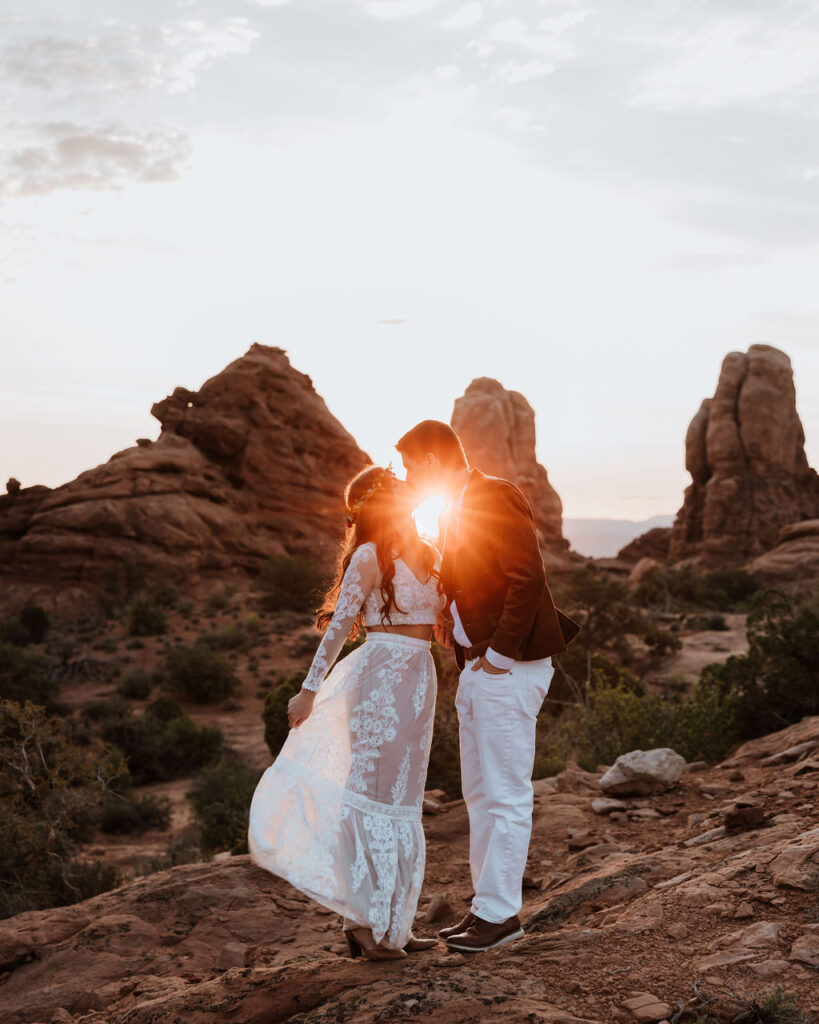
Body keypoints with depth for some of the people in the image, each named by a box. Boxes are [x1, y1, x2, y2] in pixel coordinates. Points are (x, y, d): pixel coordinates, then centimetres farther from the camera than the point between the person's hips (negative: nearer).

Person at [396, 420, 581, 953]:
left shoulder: (497, 498, -13)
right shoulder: (461, 508, 16)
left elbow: (528, 579, -21)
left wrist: (498, 653, -20)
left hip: (507, 668, -10)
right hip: (477, 668, 10)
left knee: (507, 795, -2)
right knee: (480, 794, 14)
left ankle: (500, 913, 5)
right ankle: (487, 907, 23)